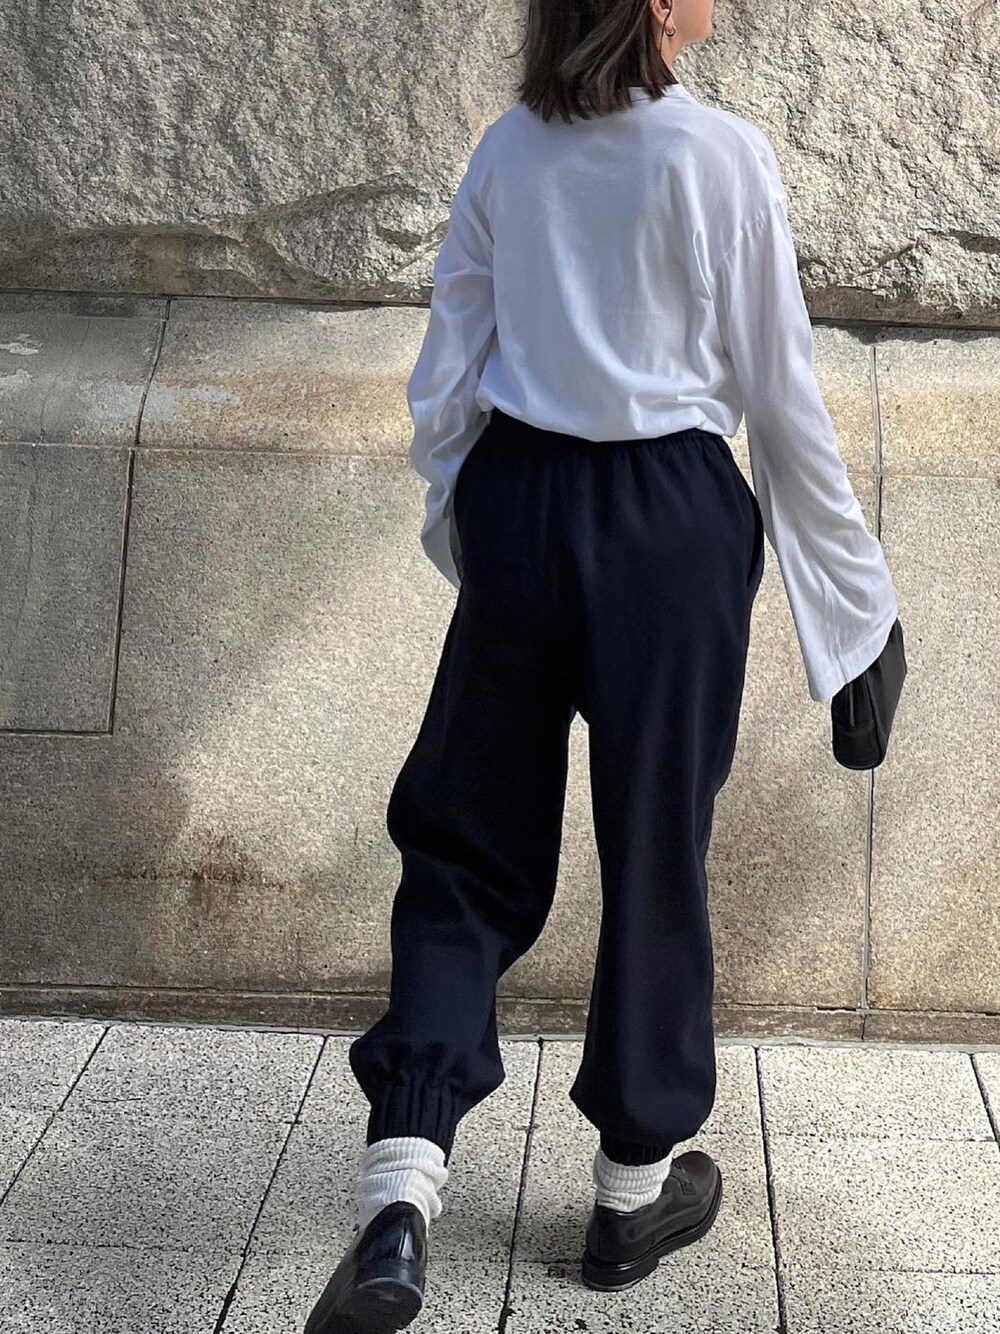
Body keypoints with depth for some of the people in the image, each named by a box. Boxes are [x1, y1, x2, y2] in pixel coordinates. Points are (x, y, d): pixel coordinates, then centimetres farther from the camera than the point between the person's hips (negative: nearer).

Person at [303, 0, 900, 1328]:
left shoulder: (508, 150, 4)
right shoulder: (724, 156, -9)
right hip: (669, 521, -3)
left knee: (469, 836, 10)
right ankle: (635, 1188, 25)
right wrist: (849, 585, 4)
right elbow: (778, 393, -6)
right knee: (655, 849, 9)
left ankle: (401, 1190, -3)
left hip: (517, 504, 4)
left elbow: (446, 372, 6)